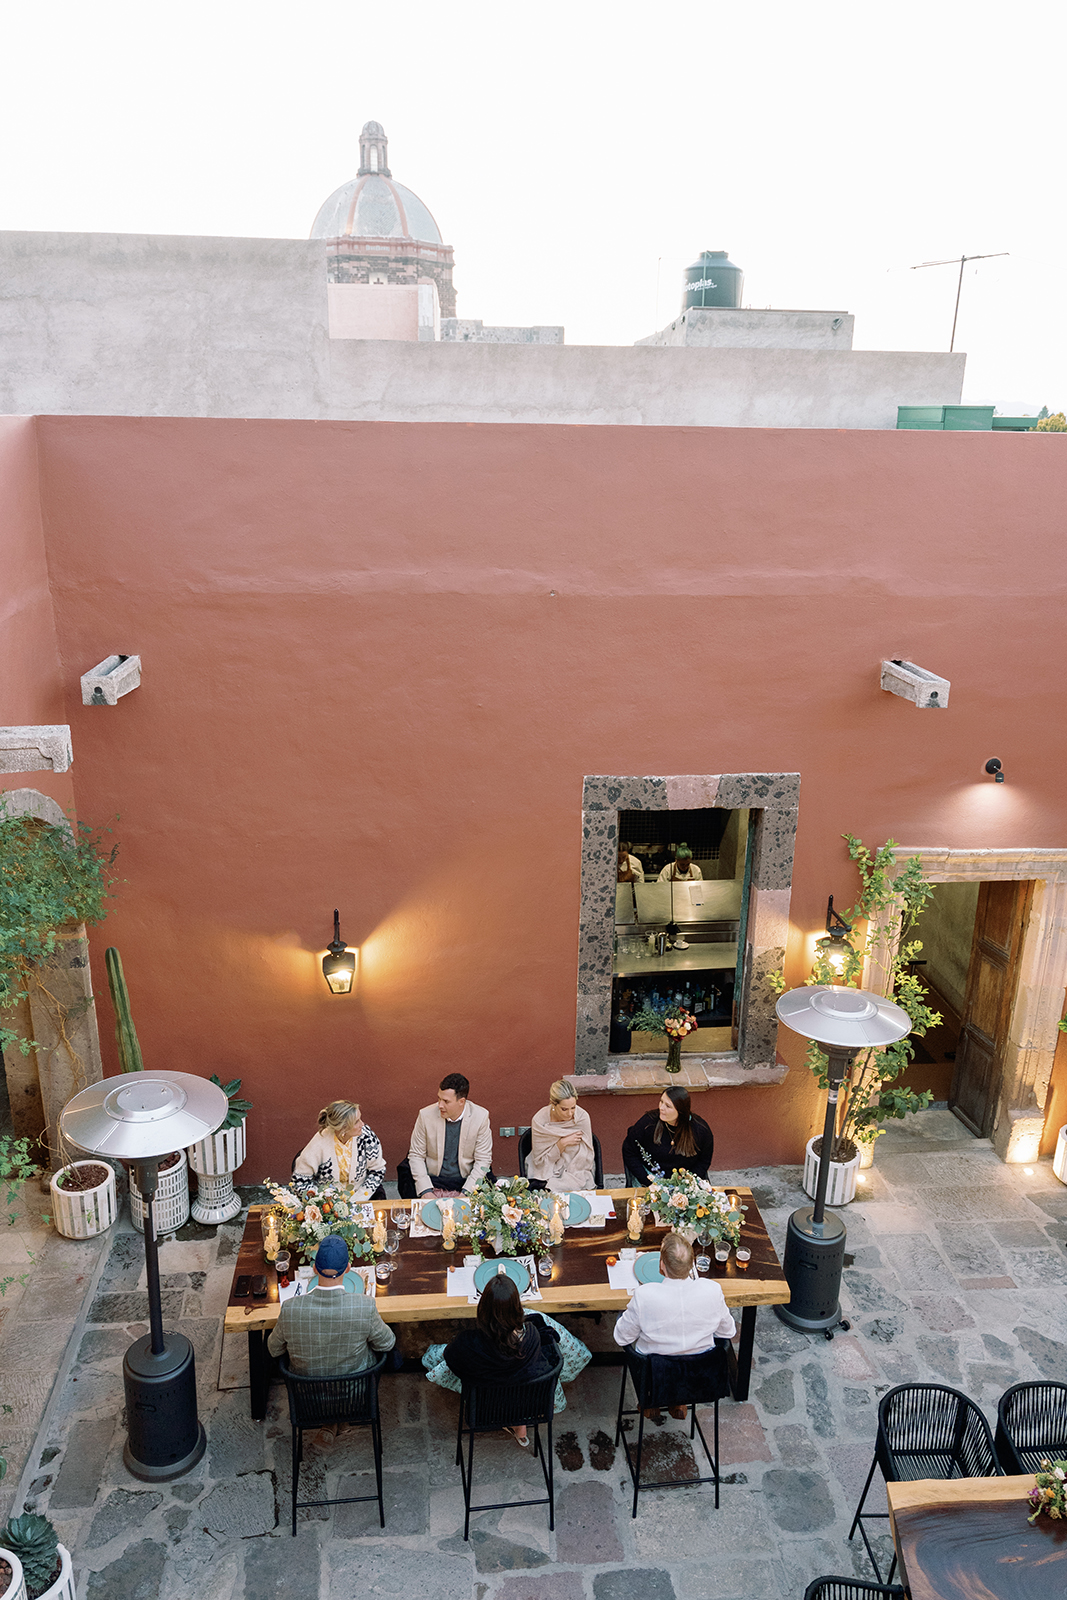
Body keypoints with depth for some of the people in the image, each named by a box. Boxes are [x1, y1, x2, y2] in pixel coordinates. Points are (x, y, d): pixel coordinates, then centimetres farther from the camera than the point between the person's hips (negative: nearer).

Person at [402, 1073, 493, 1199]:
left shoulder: (481, 1117, -9)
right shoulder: (426, 1115, -8)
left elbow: (482, 1160, -5)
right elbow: (416, 1155, -2)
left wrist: (466, 1192, -17)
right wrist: (425, 1190, -15)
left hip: (466, 1181, 1)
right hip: (432, 1180, -1)